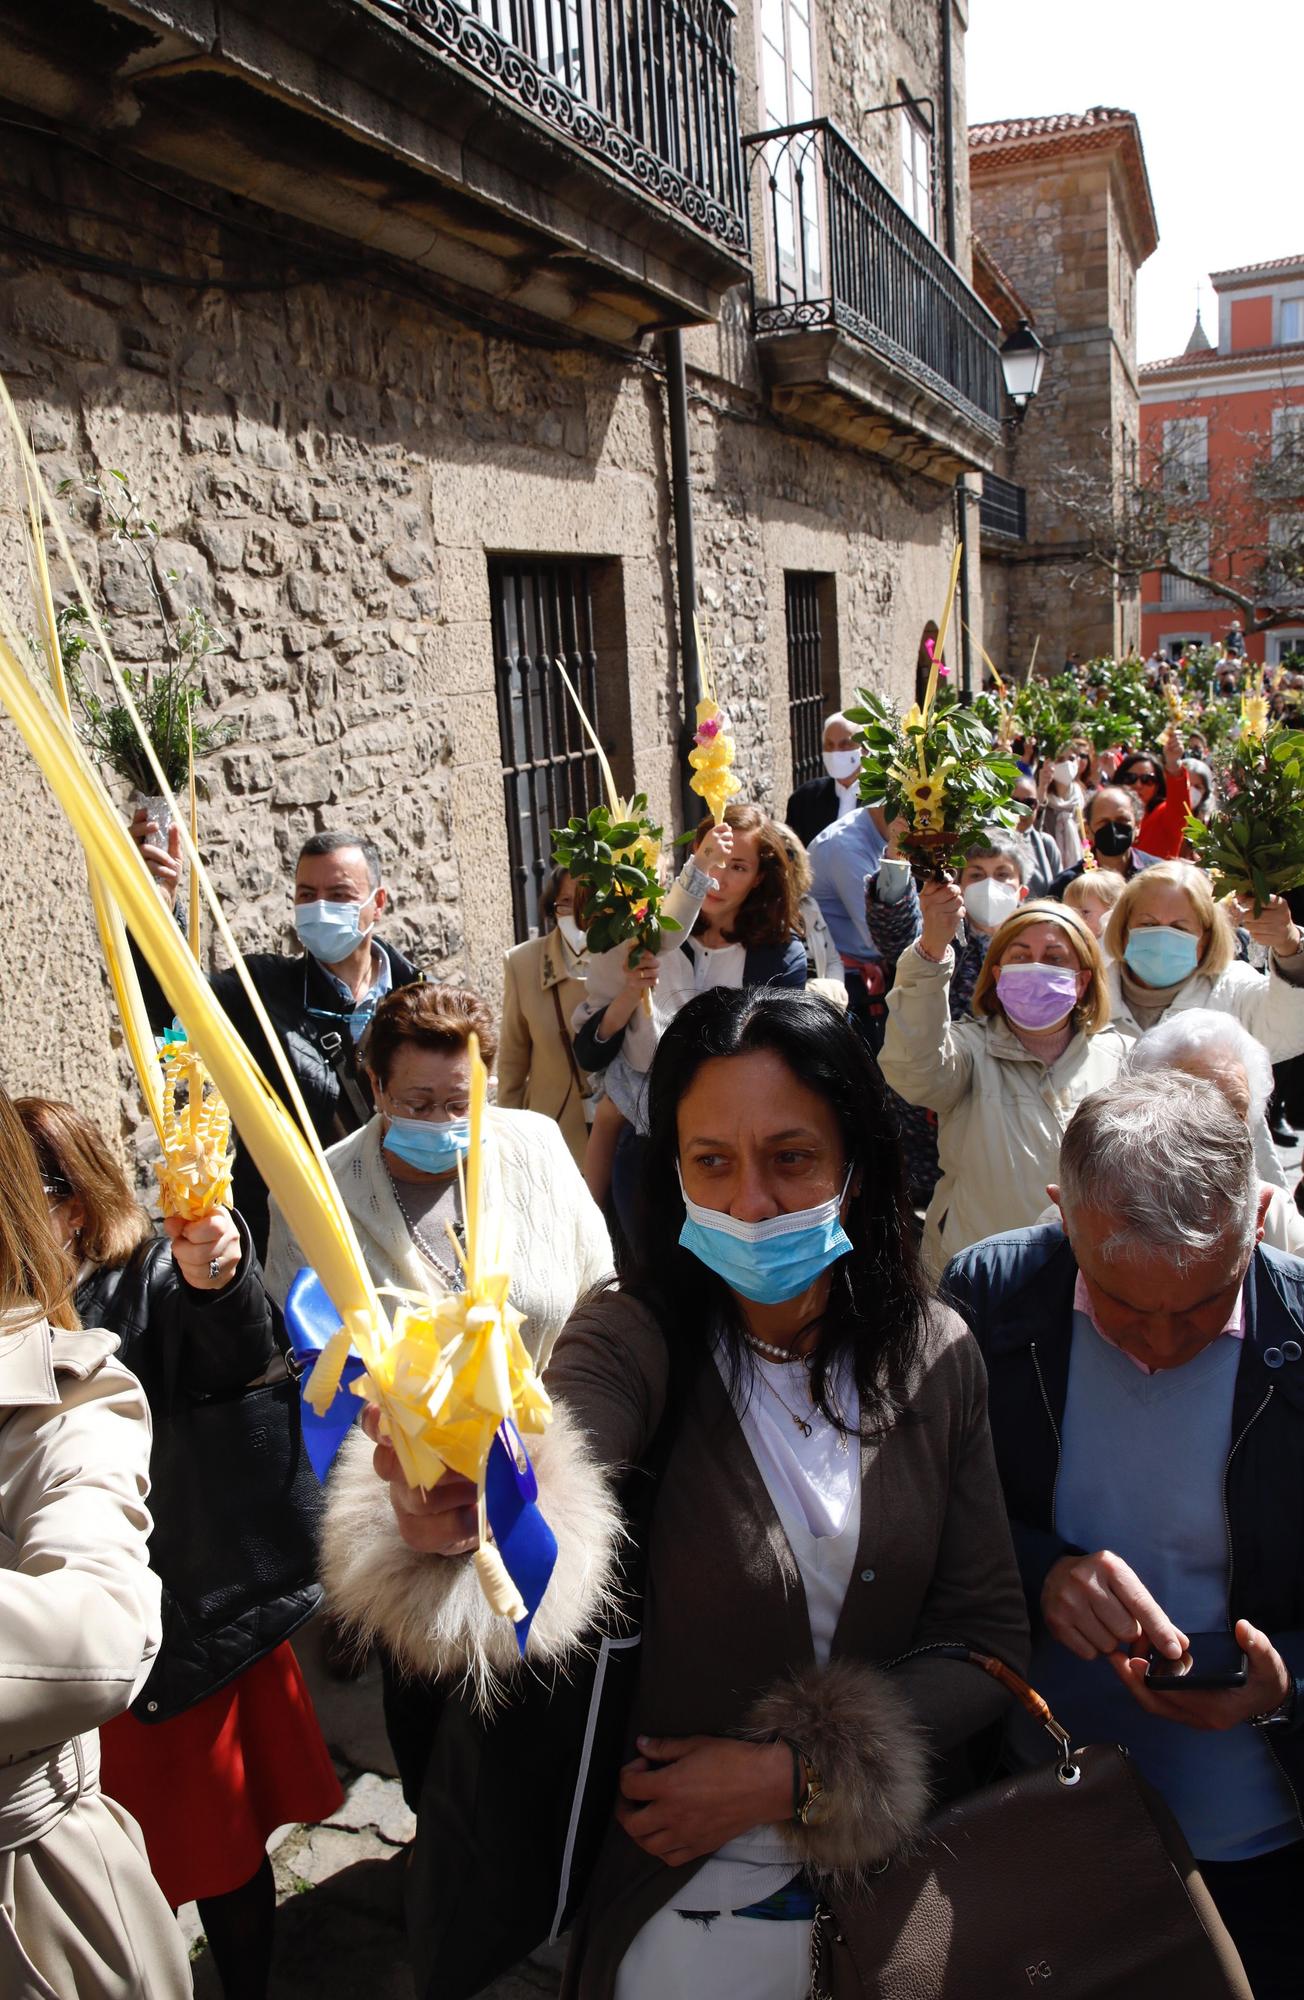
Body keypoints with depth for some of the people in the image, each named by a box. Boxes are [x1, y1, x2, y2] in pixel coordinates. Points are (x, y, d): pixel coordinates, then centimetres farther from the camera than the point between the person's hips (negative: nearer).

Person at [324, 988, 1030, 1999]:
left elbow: (987, 1631, -5)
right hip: (691, 1896, -2)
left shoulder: (936, 1354, -8)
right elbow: (541, 1470, -37)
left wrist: (795, 1770, -14)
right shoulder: (637, 1338, -18)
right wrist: (447, 1524, -59)